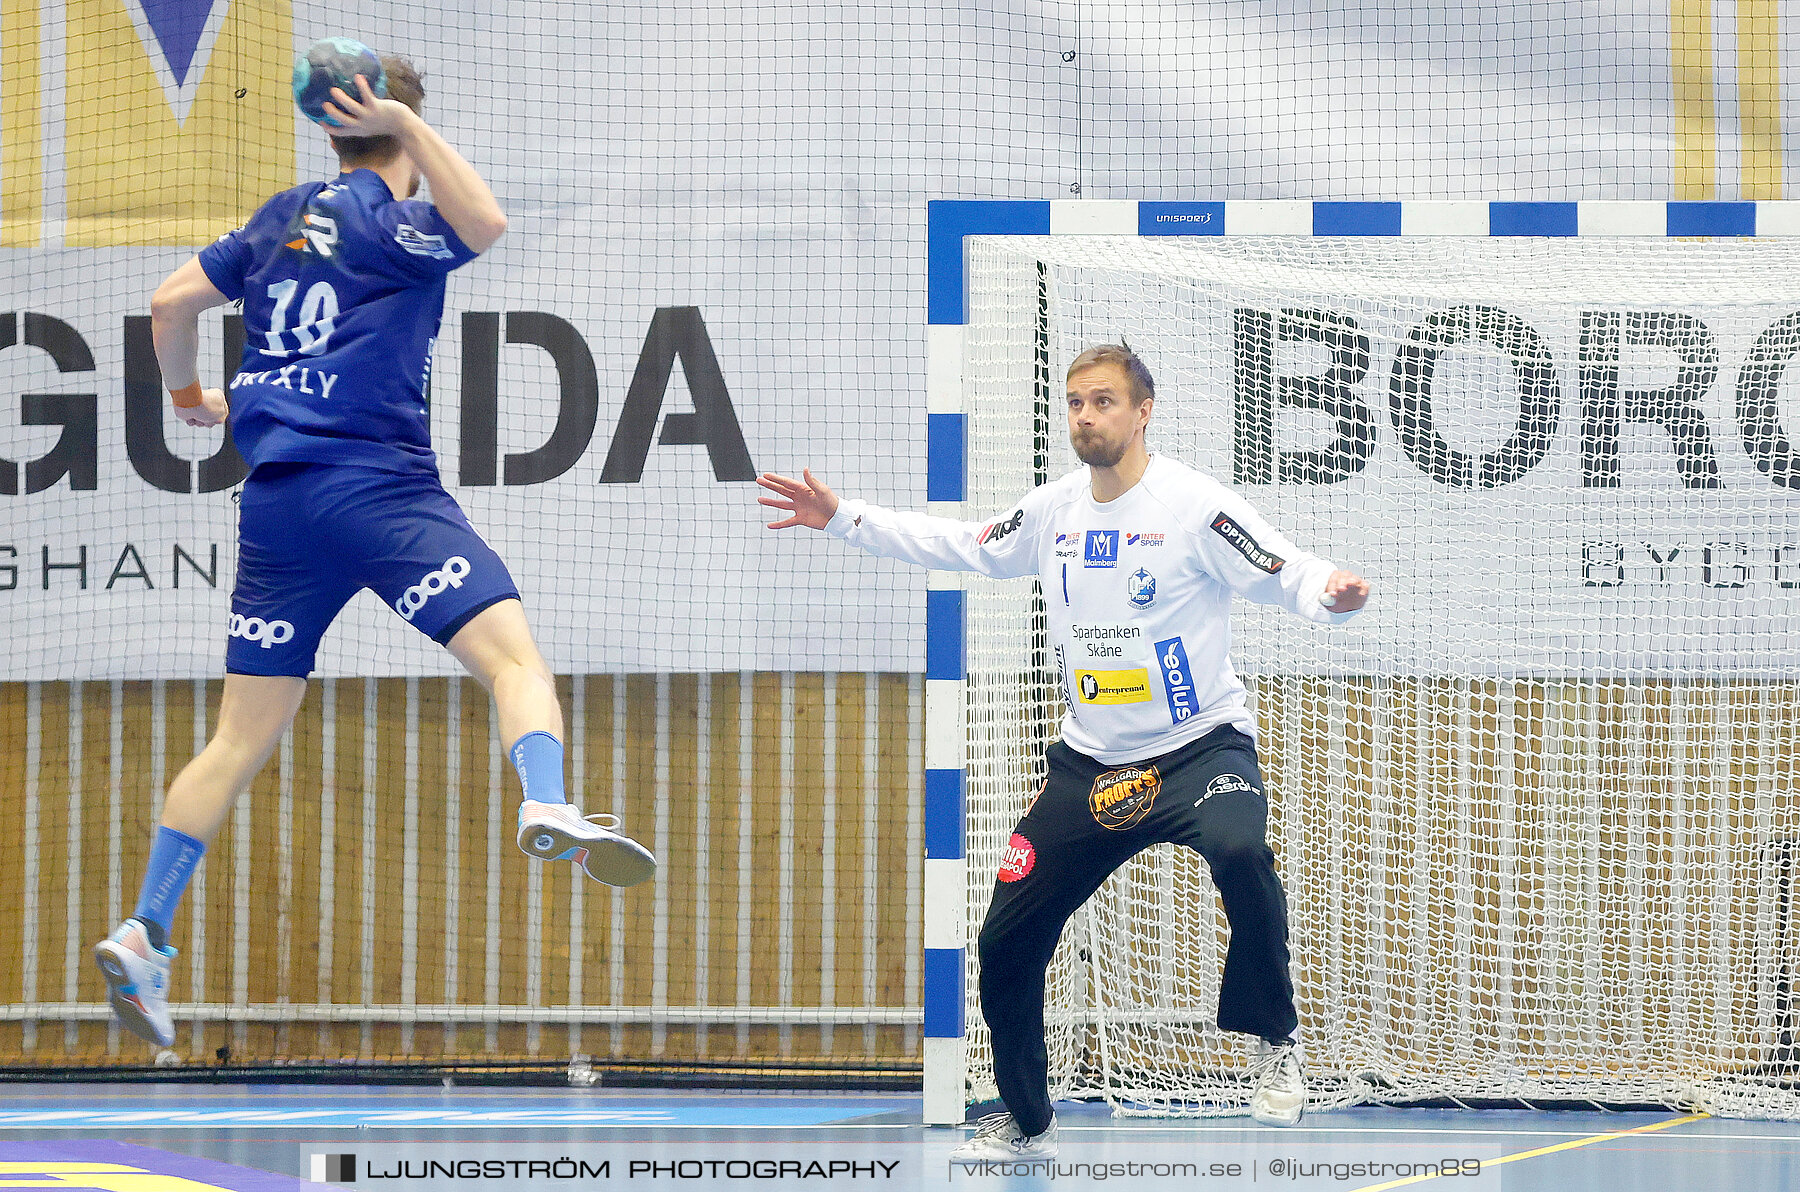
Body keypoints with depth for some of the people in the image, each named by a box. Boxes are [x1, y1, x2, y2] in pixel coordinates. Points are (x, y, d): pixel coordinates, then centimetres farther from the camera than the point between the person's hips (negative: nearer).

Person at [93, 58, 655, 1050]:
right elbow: (483, 224, -17)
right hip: (374, 480, -7)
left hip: (275, 500, 7)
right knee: (511, 650, -16)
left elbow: (171, 302, 20)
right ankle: (548, 810, -44)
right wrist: (409, 125, -10)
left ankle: (144, 936, 6)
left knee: (243, 736, 10)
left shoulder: (279, 221, 18)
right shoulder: (383, 222, -2)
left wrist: (188, 396, 36)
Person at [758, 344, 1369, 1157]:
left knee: (1239, 854, -38)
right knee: (1006, 939, 4)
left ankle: (1275, 1045, -18)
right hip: (1091, 763, 6)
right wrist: (844, 520, 16)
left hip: (1199, 747, -6)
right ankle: (1024, 1121, 24)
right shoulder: (1054, 511, 5)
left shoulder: (1191, 504, -13)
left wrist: (1329, 593, -41)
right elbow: (963, 546, 19)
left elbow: (1284, 574, -18)